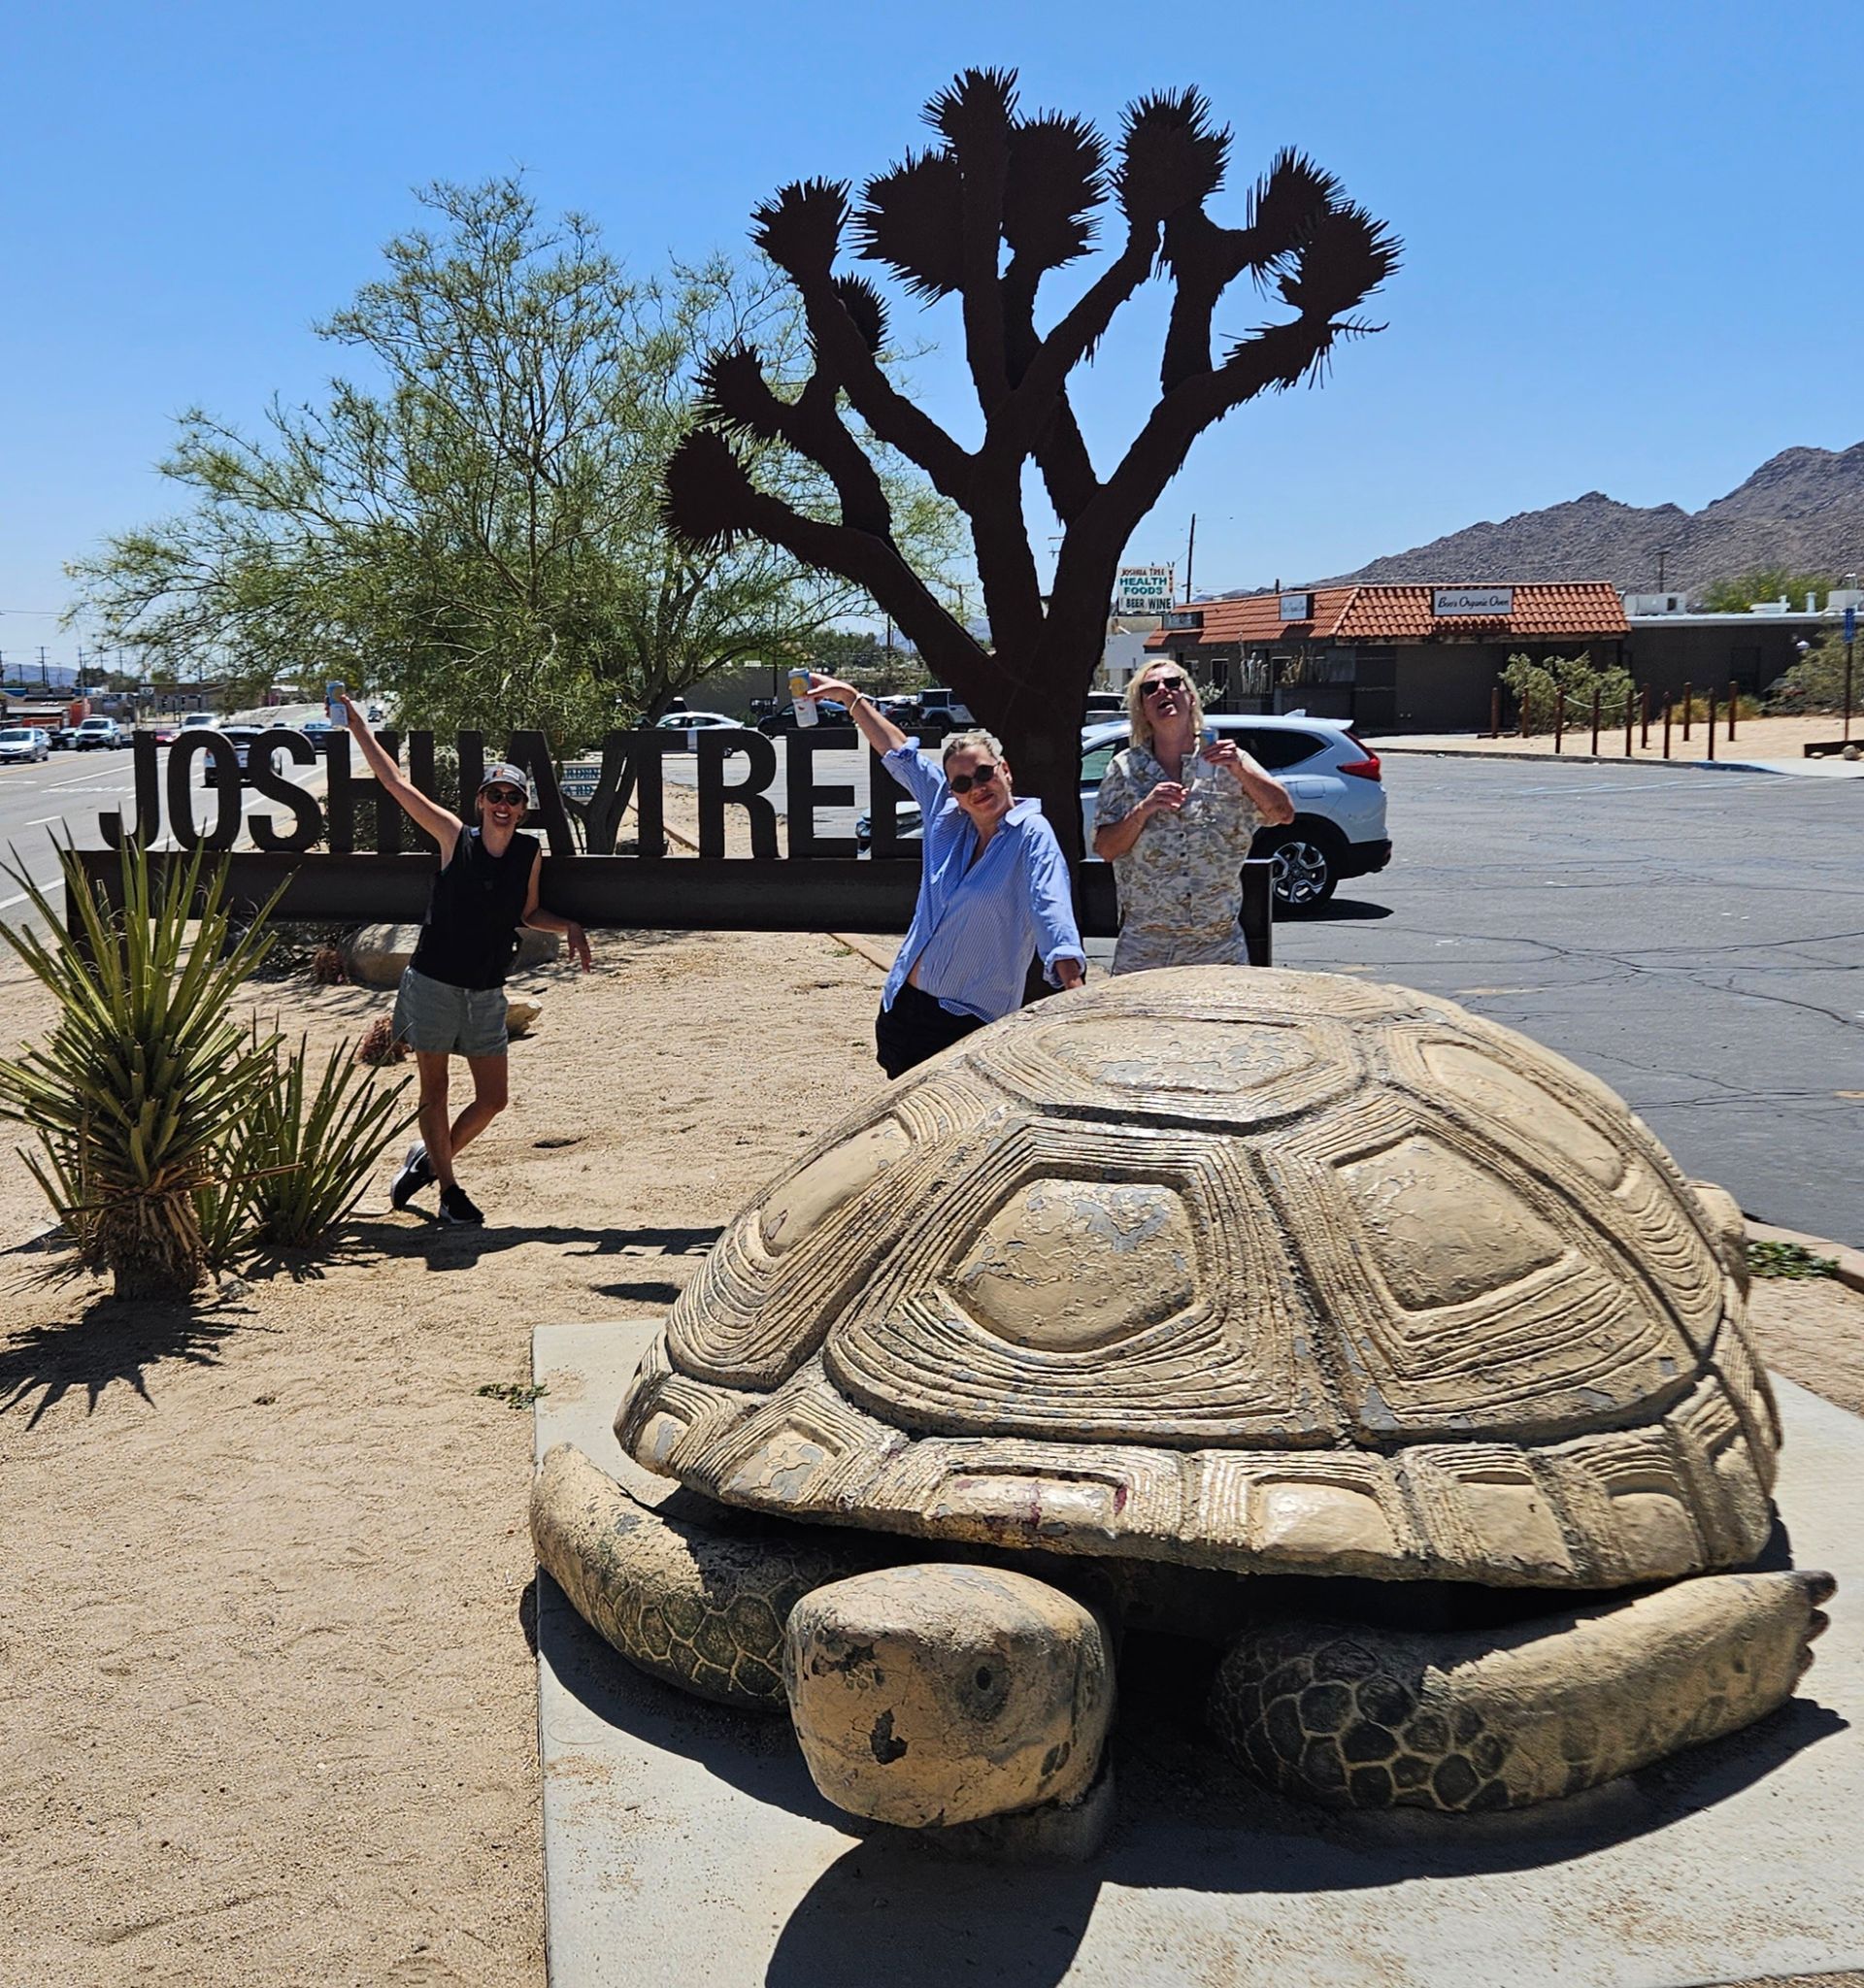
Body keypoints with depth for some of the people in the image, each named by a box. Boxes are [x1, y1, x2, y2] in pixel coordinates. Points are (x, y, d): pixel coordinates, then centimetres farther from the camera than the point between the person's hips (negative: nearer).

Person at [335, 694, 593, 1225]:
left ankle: (430, 1158, 30)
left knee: (493, 1099, 6)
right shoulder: (456, 837, -8)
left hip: (486, 992, 3)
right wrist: (356, 722, -7)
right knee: (434, 1091, 6)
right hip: (433, 983, -3)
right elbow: (393, 782, -7)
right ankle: (448, 1188, 21)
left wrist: (568, 927, -3)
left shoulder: (531, 852, 0)